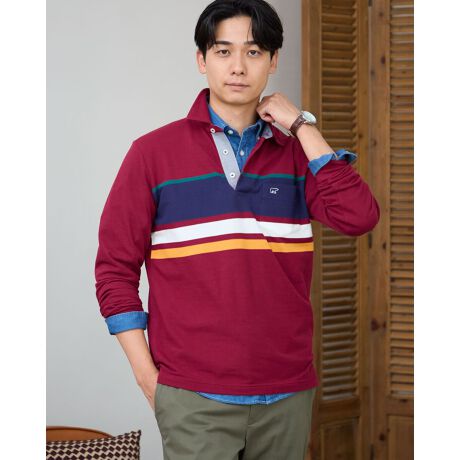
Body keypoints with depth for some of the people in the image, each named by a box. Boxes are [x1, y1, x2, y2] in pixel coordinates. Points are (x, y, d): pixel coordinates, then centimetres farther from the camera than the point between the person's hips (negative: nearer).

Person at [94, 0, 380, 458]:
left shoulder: (297, 153, 8)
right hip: (193, 401, -2)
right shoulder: (153, 152, 1)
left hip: (288, 396, 3)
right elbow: (115, 270, 1)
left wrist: (301, 126, -6)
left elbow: (358, 216, -10)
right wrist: (148, 377, -4)